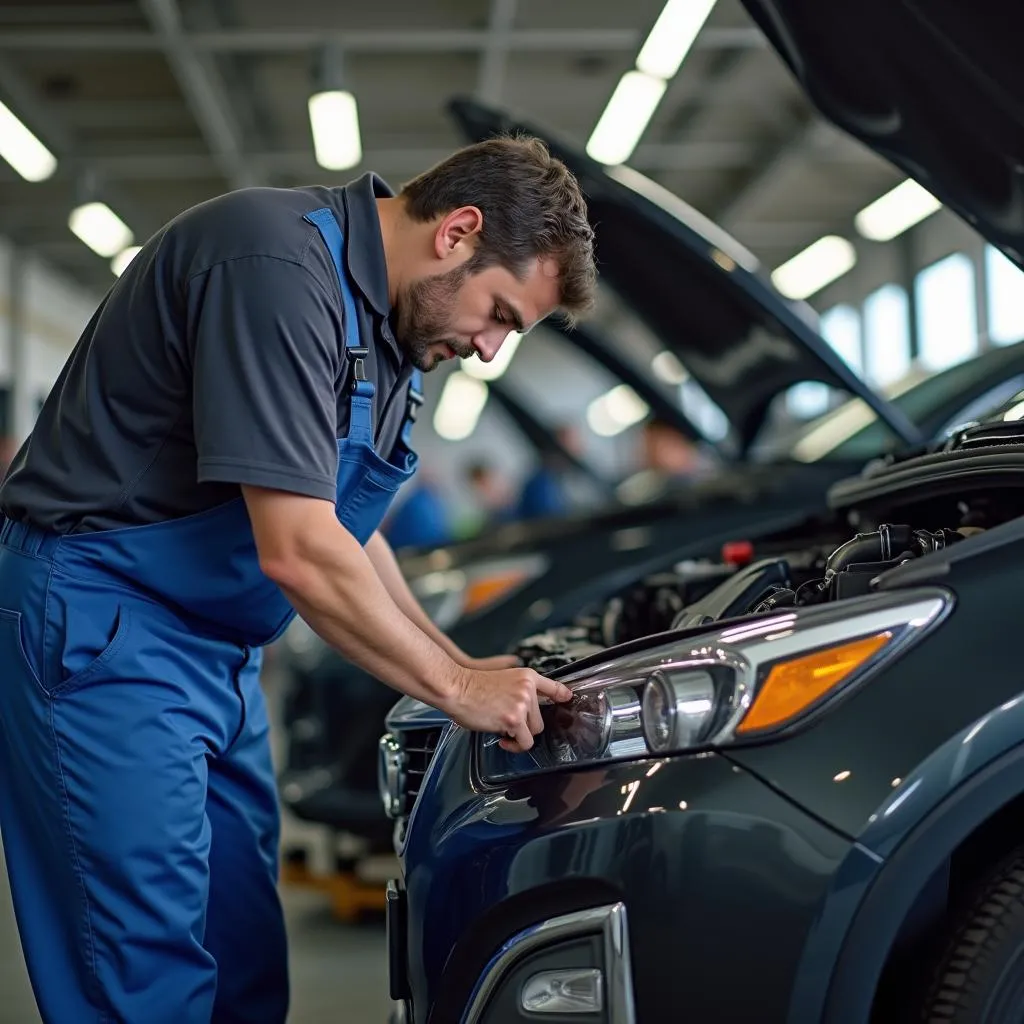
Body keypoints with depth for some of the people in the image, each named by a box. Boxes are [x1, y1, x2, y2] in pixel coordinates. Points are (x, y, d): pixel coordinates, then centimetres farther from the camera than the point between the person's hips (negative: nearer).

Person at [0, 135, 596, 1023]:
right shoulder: (280, 268, -21)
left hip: (218, 648, 10)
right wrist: (457, 685, -13)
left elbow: (338, 523, 19)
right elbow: (297, 552, -25)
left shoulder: (383, 327, 11)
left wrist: (460, 666, 10)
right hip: (102, 626, -10)